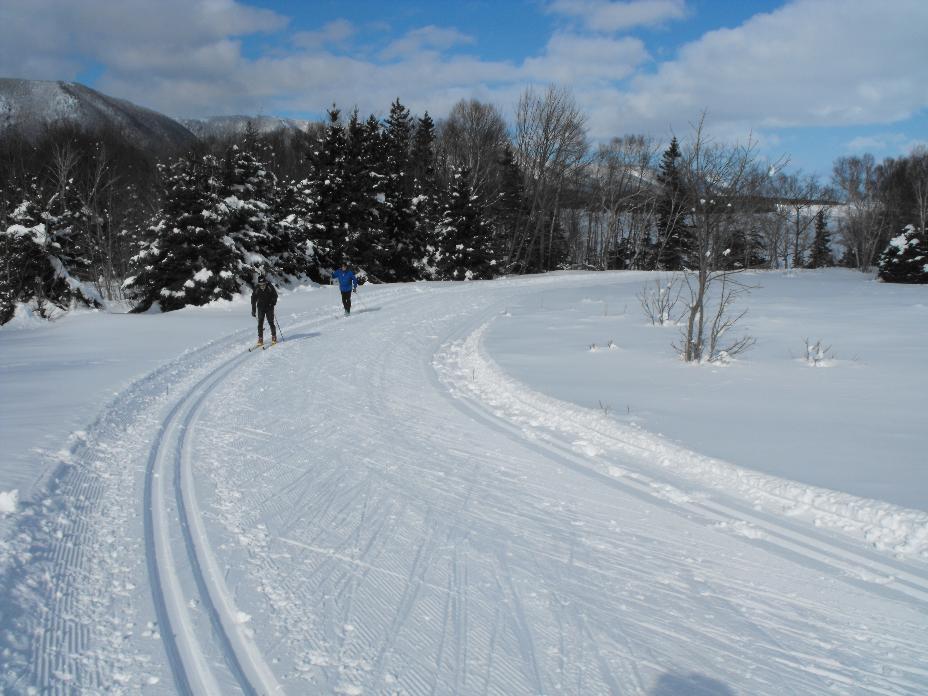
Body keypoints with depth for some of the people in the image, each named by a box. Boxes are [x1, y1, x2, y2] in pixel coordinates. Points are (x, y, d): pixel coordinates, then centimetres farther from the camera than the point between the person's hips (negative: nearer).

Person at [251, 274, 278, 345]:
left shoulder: (270, 287, -12)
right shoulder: (256, 289, -8)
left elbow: (275, 295, -1)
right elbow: (253, 299, 2)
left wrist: (273, 302, -18)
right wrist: (253, 310, 1)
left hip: (269, 307, -1)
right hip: (261, 308, 1)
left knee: (271, 322, -5)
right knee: (260, 323, -4)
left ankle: (274, 337, 11)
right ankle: (260, 339, 2)